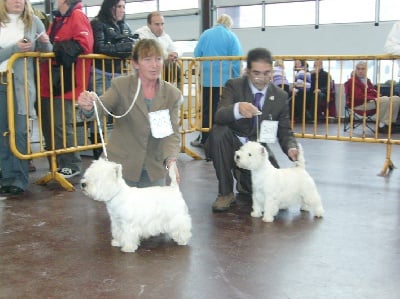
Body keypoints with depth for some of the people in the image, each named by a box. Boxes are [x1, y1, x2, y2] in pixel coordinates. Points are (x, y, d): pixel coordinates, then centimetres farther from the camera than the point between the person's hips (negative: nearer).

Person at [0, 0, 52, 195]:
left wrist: (45, 42, -7)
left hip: (22, 82, -1)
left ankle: (19, 179, 0)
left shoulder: (34, 22, 8)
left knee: (20, 131, -4)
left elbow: (46, 52, 13)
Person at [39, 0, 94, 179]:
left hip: (65, 83, -10)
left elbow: (83, 44, -19)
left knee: (61, 125, -7)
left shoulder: (77, 17, -8)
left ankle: (71, 165, 5)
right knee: (49, 125, 12)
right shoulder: (58, 19, 19)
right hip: (50, 83, 10)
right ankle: (59, 163, 22)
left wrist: (58, 48, -21)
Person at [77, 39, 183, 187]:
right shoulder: (121, 85, -6)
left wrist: (171, 159, -27)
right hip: (121, 167, -2)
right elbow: (101, 106, -22)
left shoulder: (173, 94, -2)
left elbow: (172, 133, -8)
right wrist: (88, 107, -46)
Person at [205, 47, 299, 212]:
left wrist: (291, 148, -20)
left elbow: (285, 131, 3)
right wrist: (237, 109, -47)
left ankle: (244, 181, 21)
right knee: (218, 131, -34)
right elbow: (219, 117, -25)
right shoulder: (233, 86, -9)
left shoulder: (280, 96, 0)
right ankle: (225, 193, -18)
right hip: (232, 145, -2)